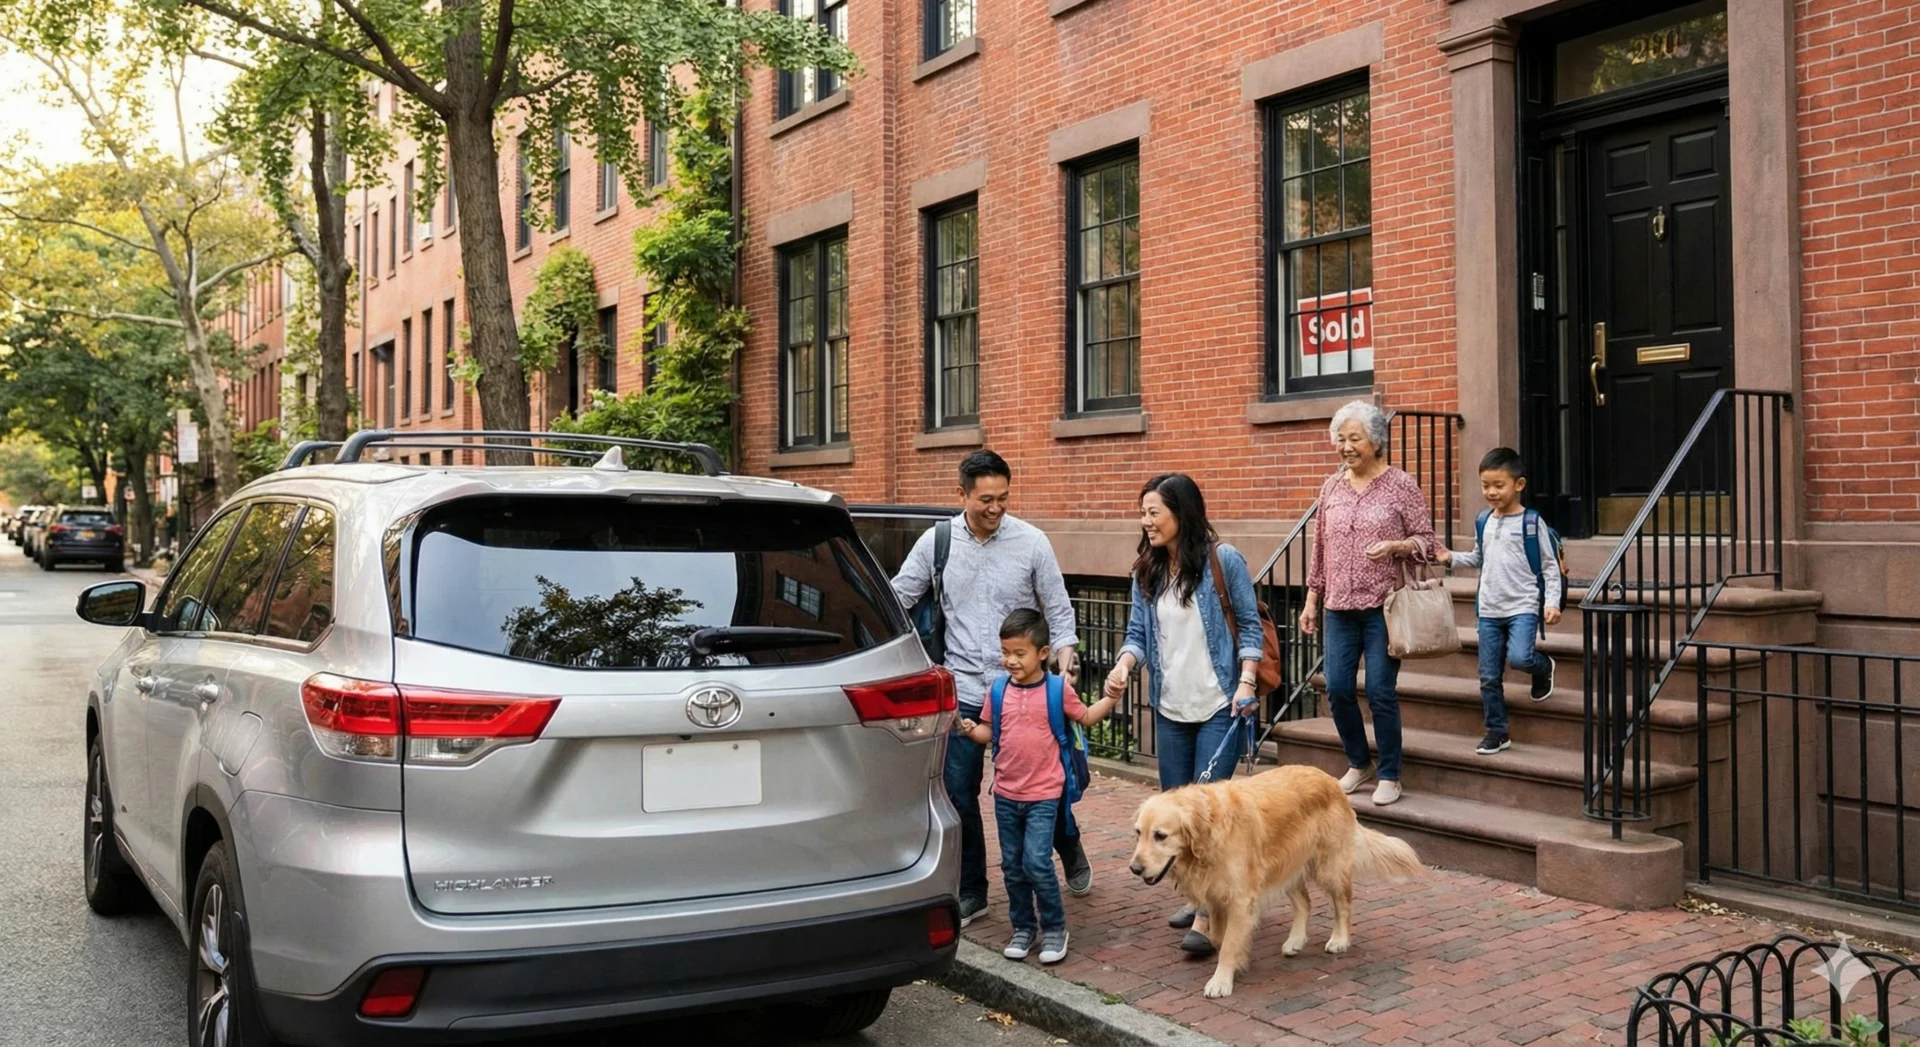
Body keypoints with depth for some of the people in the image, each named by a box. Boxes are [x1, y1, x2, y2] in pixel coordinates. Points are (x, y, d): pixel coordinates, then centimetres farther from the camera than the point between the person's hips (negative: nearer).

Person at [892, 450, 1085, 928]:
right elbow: (897, 598, 4)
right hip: (963, 689, 1)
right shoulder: (936, 542, -2)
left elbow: (1059, 611, 1)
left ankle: (1072, 852, 40)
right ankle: (970, 893, 20)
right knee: (959, 793, 3)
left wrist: (1063, 663, -12)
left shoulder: (1031, 542, -5)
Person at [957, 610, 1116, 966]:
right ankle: (1022, 928, 27)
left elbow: (1086, 717, 7)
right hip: (1006, 794, 4)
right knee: (1012, 866, 11)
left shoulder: (1058, 689, -6)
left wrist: (1111, 697, -5)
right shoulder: (999, 690, 2)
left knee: (1036, 863, -11)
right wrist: (970, 729, -11)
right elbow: (989, 732, 9)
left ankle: (1054, 928, 8)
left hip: (1044, 795, -4)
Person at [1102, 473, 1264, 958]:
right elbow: (1138, 632, 6)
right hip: (1169, 708, 5)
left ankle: (1206, 918, -6)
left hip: (1219, 706, -5)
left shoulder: (1223, 559, -7)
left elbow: (1249, 625, -2)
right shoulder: (1146, 572, 6)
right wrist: (1123, 666, -15)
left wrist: (1246, 681, -13)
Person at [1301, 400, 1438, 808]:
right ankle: (1358, 764, 25)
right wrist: (1311, 599, 12)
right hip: (1339, 607, 4)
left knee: (1380, 691, -3)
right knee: (1338, 689, 4)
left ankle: (1389, 776, 13)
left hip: (1383, 606, -4)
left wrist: (1395, 546, -22)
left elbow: (1426, 541, -2)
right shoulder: (1331, 487, 9)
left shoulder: (1402, 485, -3)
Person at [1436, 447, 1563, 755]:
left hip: (1523, 606, -5)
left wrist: (1552, 602, -13)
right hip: (1489, 609, 5)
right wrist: (1452, 558, 3)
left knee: (1519, 657, -26)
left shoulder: (1531, 522, -7)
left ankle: (1543, 667, 10)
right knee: (1489, 676, 5)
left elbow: (1550, 565, -5)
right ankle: (1496, 731, 19)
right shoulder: (1483, 522, 7)